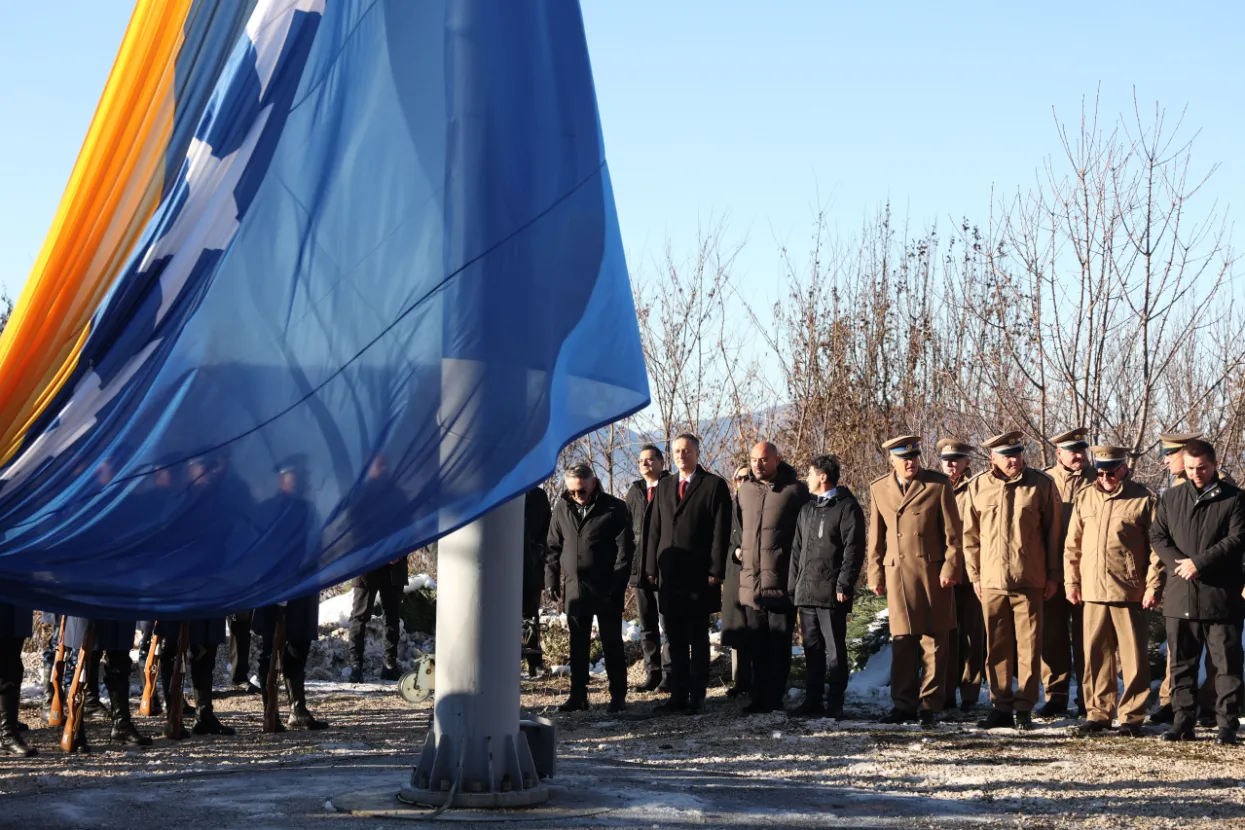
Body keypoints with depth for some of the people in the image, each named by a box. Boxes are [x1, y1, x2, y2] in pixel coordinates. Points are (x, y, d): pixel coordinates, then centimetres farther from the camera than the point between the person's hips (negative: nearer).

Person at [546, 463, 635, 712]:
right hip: (574, 589, 4)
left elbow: (625, 549, -8)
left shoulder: (614, 509, -6)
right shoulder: (562, 508, 6)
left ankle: (618, 695, 8)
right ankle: (578, 695, 15)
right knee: (577, 645, 9)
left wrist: (617, 586, -13)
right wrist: (552, 578, 6)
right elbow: (554, 546, 13)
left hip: (606, 591, -4)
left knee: (612, 644, 2)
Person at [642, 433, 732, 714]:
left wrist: (715, 571, -11)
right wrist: (652, 568, 7)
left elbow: (721, 532, -5)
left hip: (699, 576, -5)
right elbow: (655, 530, 14)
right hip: (668, 575, 5)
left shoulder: (714, 486, -1)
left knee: (698, 639, 2)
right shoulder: (664, 486, 15)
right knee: (675, 640, 7)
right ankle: (678, 696, 11)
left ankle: (697, 696, 6)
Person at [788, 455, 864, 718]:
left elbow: (854, 548, -10)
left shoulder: (846, 507, -3)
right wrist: (793, 586, 15)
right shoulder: (807, 510, 20)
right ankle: (813, 699, 16)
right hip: (806, 592, 7)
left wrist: (844, 584, -17)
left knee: (835, 648, -3)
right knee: (812, 647, 10)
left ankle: (835, 701, 1)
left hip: (831, 592, -7)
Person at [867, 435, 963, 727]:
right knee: (902, 641, 4)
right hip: (897, 571, 3)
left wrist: (950, 567, -8)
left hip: (933, 571, -2)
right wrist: (875, 573, 9)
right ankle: (904, 704, 12)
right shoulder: (879, 489, 9)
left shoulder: (939, 484, -1)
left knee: (934, 641, 1)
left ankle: (930, 705, 6)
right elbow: (876, 535, 13)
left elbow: (952, 532, -1)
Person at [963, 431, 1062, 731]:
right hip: (992, 582, 2)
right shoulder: (978, 487, 5)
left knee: (1029, 647, 0)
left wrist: (1053, 574, 3)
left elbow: (1053, 531, 3)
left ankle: (1024, 708, 8)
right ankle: (1000, 705, 16)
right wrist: (975, 575, 8)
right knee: (997, 648, 7)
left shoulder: (1042, 484, 0)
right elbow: (970, 535, 11)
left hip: (1030, 582, -2)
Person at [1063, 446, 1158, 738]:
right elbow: (1073, 545, 14)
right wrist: (1071, 582, 9)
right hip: (1092, 592, 4)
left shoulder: (1143, 499, -2)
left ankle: (1132, 716, 9)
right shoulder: (1084, 499, 11)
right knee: (1095, 656, 7)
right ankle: (1098, 713, 16)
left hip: (1129, 592, -4)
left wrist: (1152, 585, -9)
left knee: (1134, 657, 1)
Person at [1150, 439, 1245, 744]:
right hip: (1180, 595, 4)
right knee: (1181, 663, 7)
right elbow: (1157, 536, 10)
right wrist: (1178, 563, -8)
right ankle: (1182, 722, 13)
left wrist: (1199, 563, -14)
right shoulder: (1171, 498, 13)